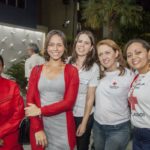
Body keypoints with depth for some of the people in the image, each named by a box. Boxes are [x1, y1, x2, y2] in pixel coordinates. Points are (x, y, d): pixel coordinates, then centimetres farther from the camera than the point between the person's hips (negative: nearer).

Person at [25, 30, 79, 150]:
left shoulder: (71, 71, -2)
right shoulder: (37, 70, 4)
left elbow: (69, 102, -9)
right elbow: (30, 100, -1)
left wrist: (40, 110, -12)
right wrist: (37, 129, -10)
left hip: (63, 127, -1)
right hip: (39, 125, 2)